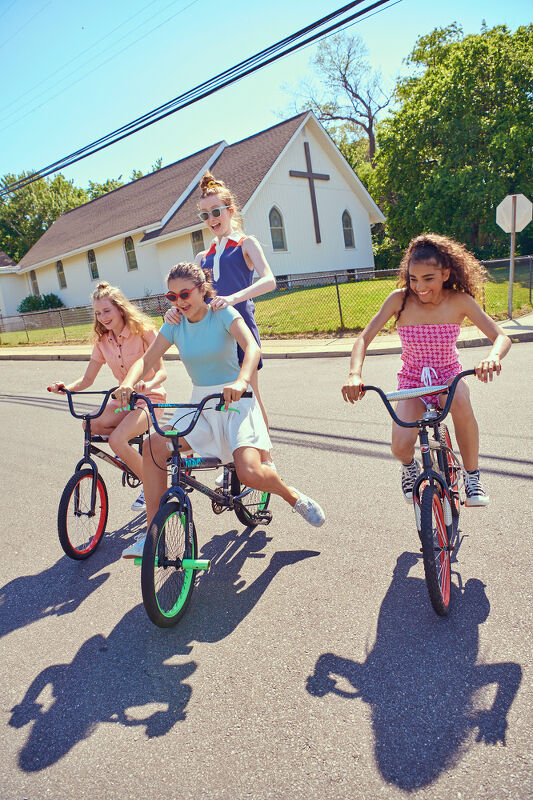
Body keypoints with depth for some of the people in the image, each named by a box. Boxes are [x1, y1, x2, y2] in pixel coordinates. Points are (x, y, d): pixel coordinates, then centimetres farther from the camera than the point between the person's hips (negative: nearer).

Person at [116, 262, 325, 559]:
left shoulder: (223, 314, -10)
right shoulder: (175, 325, 3)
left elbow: (252, 348, -26)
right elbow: (147, 359, -5)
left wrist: (241, 382, -47)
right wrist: (128, 383, -27)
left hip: (234, 401, -5)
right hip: (199, 404, 5)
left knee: (250, 474, -24)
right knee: (154, 445, -19)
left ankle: (294, 497, 11)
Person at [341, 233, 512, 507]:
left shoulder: (459, 301, -14)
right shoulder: (400, 300, -15)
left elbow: (501, 337, -17)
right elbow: (363, 339, -16)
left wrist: (492, 356, -42)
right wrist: (355, 374, -36)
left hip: (448, 375, 0)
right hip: (412, 381, 0)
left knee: (460, 399, -39)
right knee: (401, 447, -26)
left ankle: (472, 476, -14)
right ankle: (410, 465, 16)